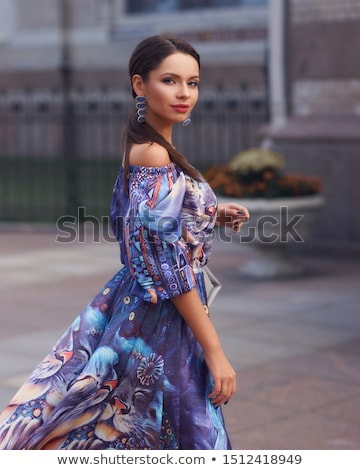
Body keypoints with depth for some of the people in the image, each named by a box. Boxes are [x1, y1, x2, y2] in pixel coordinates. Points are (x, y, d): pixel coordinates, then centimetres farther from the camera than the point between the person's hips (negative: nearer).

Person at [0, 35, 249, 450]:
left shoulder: (141, 147, 8)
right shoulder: (155, 156, -20)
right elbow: (168, 265, -23)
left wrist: (213, 215, 12)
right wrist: (214, 351, -20)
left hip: (133, 302, 9)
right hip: (162, 320, -9)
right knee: (185, 434, 1)